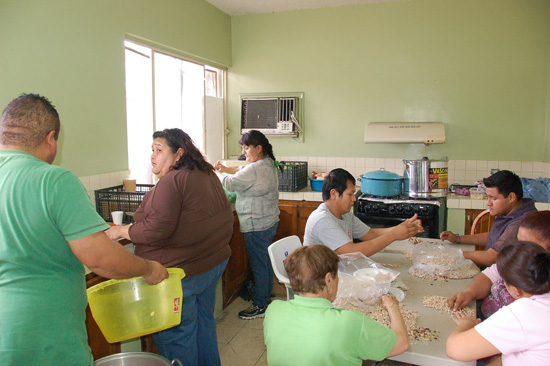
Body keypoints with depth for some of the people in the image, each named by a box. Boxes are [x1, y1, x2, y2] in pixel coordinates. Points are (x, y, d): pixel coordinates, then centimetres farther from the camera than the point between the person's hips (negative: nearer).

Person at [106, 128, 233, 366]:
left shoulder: (171, 182, -22)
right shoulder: (207, 174, 7)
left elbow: (156, 230, -27)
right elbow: (225, 218, 15)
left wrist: (120, 231, -13)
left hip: (182, 271, -10)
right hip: (215, 263, 10)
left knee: (175, 337, 8)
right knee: (203, 320, 26)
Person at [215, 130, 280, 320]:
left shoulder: (255, 169, -22)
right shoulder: (269, 164, 9)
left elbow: (229, 184, -15)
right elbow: (245, 173, 22)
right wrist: (227, 168, 13)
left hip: (257, 226, -10)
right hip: (270, 222, 10)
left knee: (259, 265, 2)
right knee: (266, 263, 20)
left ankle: (260, 306, 14)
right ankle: (266, 297, 35)